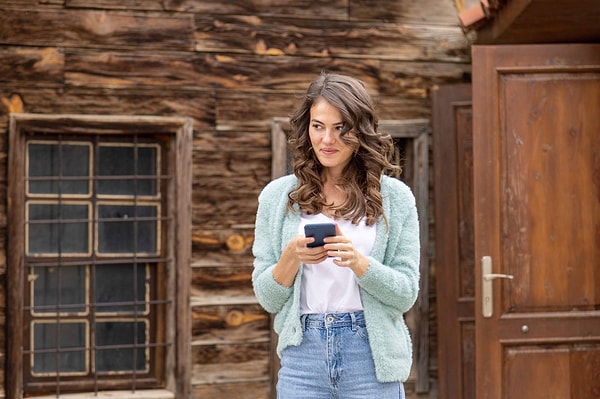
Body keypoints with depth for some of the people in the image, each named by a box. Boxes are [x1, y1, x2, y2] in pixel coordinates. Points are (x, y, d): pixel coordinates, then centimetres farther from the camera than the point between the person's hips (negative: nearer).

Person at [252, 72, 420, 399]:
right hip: (304, 354, 1)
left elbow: (406, 295, -1)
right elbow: (267, 299, 4)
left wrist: (357, 261, -18)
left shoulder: (395, 197, 1)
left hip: (371, 358, -1)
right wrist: (291, 257, -15)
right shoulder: (277, 196, 4)